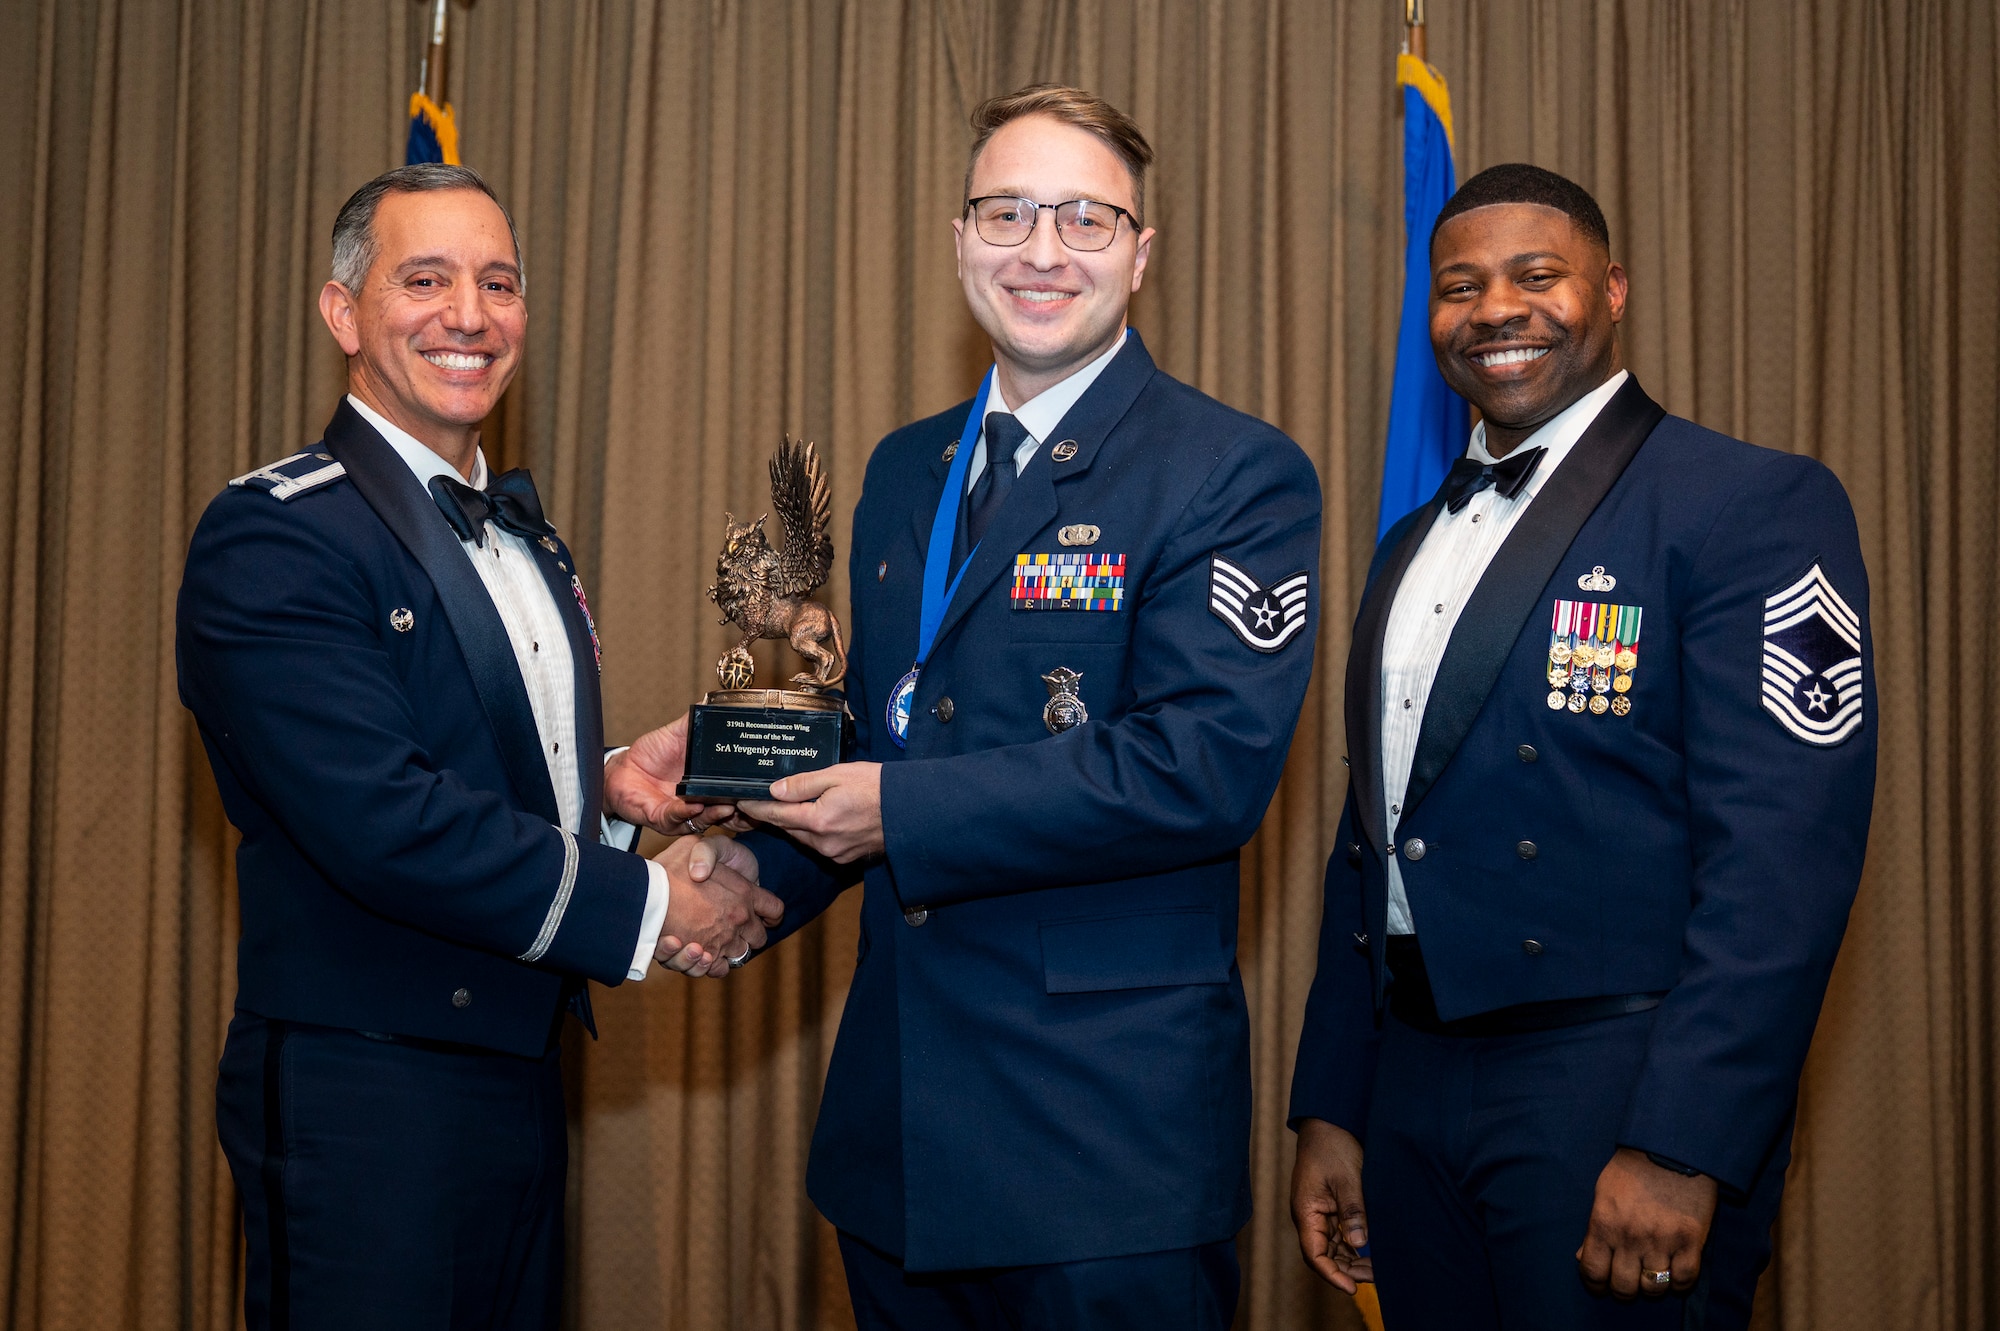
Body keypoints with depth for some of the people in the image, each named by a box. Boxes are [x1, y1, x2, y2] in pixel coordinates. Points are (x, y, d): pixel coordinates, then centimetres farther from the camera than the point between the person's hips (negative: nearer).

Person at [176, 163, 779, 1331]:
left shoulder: (528, 536, 14)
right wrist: (648, 908, -17)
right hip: (361, 1100, -8)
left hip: (520, 1079, 8)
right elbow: (383, 819, -23)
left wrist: (611, 787, 0)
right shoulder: (274, 536, -14)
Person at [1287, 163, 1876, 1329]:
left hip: (1620, 1099, -6)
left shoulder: (1754, 507, -8)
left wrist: (1680, 1151, -22)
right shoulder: (1415, 544, 15)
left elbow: (1783, 858, -17)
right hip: (1413, 1090, 7)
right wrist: (1331, 1110, 13)